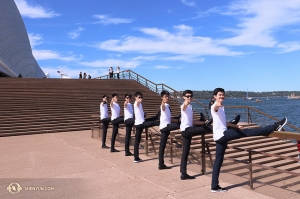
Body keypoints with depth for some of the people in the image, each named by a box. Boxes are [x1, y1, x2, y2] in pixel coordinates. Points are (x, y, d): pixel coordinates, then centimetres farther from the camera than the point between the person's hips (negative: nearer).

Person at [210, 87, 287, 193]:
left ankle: (215, 186, 15)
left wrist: (236, 126, 37)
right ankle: (274, 127, -9)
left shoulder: (221, 108, 22)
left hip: (221, 136, 10)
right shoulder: (214, 107, -8)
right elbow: (216, 107, -36)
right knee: (247, 132, -13)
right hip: (221, 134, -10)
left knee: (218, 161, 10)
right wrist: (217, 104, -60)